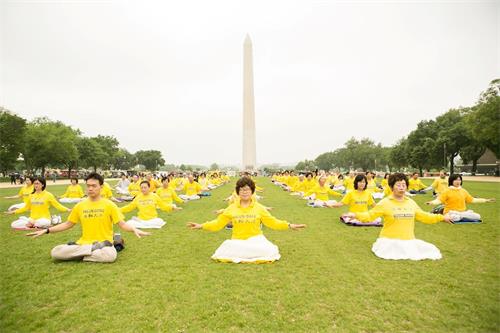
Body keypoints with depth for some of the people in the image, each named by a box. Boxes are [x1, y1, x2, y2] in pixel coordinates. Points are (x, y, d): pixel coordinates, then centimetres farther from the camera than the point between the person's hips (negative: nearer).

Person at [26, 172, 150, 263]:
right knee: (55, 252, -19)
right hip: (84, 243, 3)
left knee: (111, 255, -36)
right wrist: (46, 230, 8)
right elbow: (68, 224, 17)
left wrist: (134, 229, -27)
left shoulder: (109, 205, -5)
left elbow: (122, 224, -8)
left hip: (103, 243, -3)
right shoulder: (80, 206, 7)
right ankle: (94, 250, -11)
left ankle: (78, 254, -9)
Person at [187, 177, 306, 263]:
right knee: (222, 254, -29)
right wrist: (201, 226, -5)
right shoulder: (231, 208, 4)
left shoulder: (259, 208, 3)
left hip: (255, 239, 0)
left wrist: (289, 225, -8)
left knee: (269, 252, -30)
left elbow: (272, 222, 3)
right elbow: (218, 223, 5)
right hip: (237, 241, 0)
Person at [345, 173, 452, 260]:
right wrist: (356, 215, -26)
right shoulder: (385, 202, -6)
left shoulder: (411, 202, 9)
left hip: (409, 240, 5)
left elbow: (424, 216, 21)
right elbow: (370, 215, -10)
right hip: (390, 240, -5)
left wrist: (442, 217, 19)